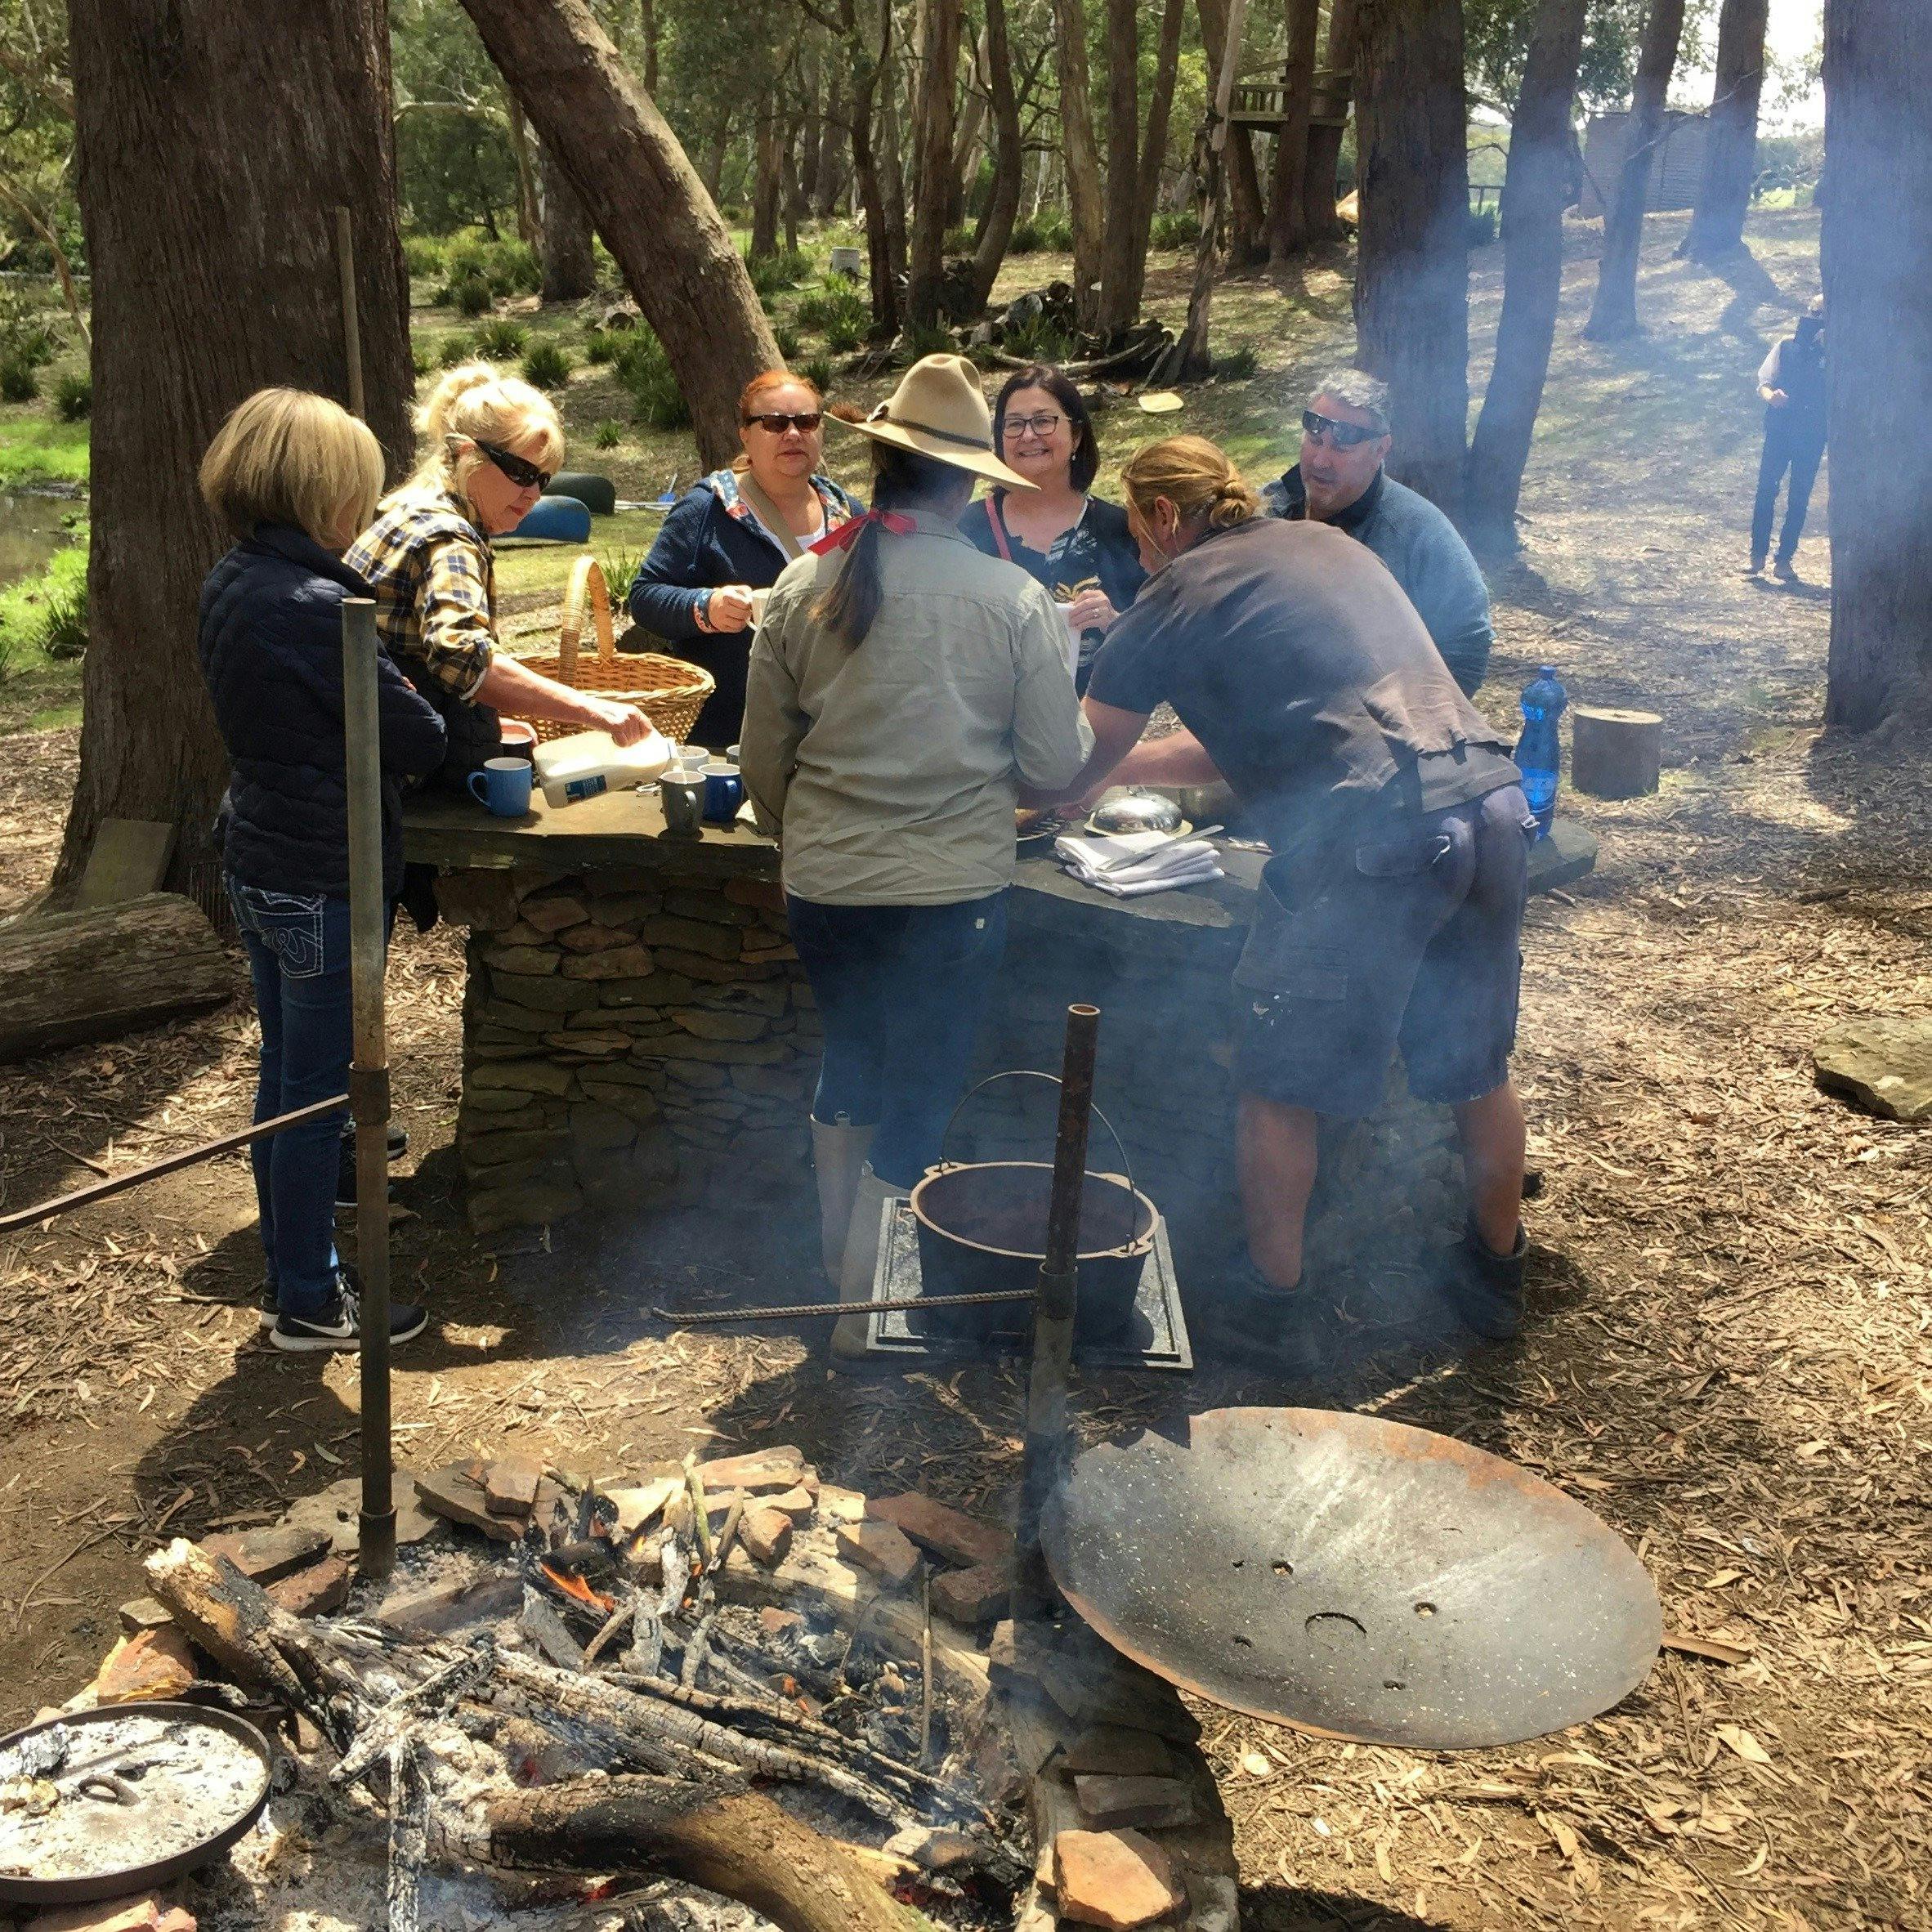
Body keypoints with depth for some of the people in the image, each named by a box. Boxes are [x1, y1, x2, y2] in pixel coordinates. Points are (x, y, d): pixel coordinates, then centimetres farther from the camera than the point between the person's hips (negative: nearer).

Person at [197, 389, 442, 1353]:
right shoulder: (315, 607, -23)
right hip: (325, 878, -9)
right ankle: (308, 1303, 17)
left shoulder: (231, 583, 6)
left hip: (259, 864, 9)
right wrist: (423, 733, 3)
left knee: (287, 1078, 19)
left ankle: (291, 1269, 33)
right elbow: (418, 740, -18)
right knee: (318, 1089, 4)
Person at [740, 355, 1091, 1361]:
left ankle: (839, 1265, 38)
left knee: (851, 1062, 25)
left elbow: (764, 762, 5)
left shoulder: (802, 586, -2)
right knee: (918, 1100, 11)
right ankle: (867, 1310, 21)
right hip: (950, 891, -3)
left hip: (822, 888, 3)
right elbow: (1055, 768, -5)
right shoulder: (1013, 599, -9)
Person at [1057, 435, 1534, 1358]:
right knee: (1476, 1067, 23)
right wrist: (1127, 763, 35)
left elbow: (1078, 768, 9)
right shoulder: (1329, 544, 24)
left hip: (1370, 840, -7)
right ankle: (1494, 1274, 40)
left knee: (1280, 1085, 10)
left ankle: (1273, 1300, 22)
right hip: (1492, 807, 8)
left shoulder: (1180, 595, 4)